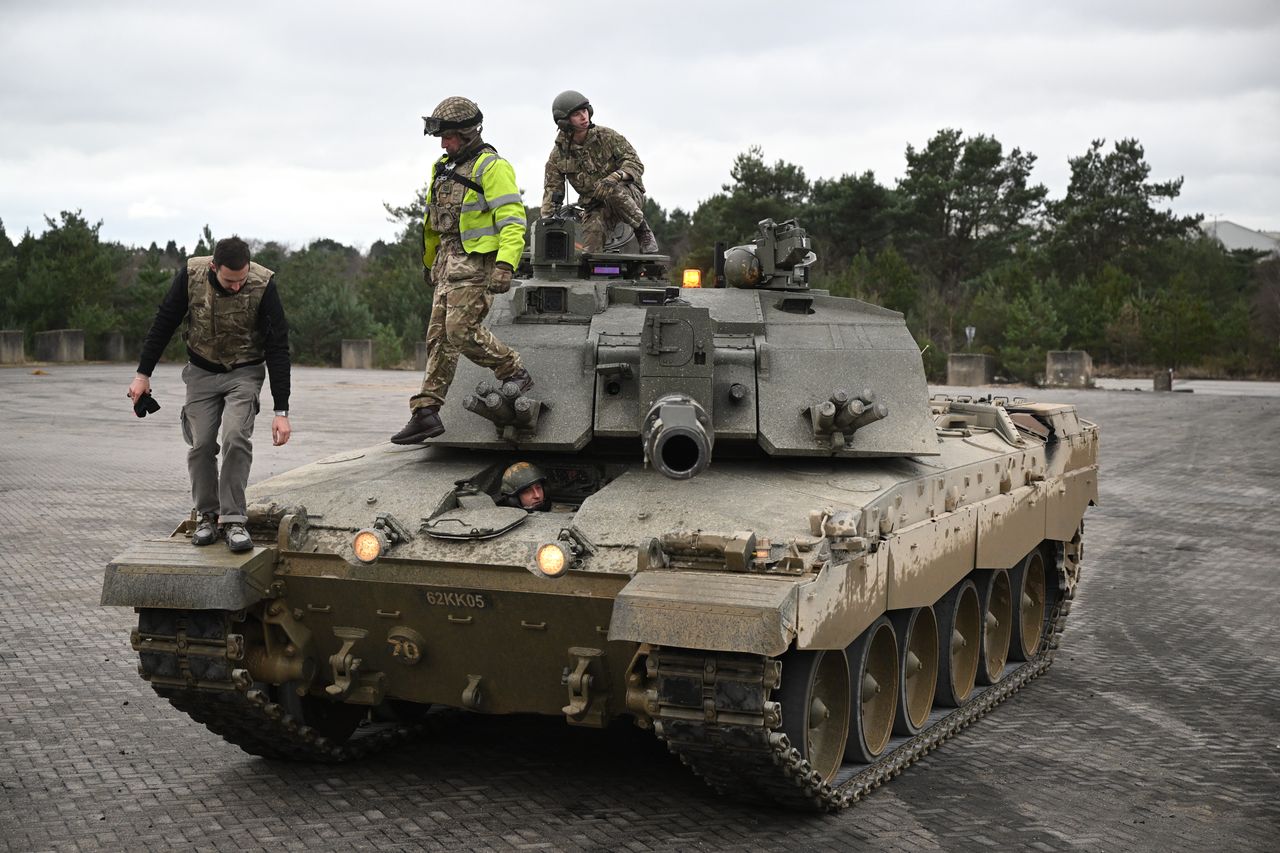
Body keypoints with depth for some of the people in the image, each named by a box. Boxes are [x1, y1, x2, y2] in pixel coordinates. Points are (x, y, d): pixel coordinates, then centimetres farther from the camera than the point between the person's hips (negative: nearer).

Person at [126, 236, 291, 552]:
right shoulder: (191, 274, -19)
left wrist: (281, 411, -23)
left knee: (236, 437, -21)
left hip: (244, 372, -2)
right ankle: (207, 517, 13)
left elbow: (278, 348, -21)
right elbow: (164, 322, -4)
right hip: (201, 371, 2)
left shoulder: (263, 285, -25)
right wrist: (143, 374, -4)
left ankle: (234, 520, -13)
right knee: (200, 445, -4)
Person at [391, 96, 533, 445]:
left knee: (462, 331, -16)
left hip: (477, 263, -8)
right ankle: (426, 412, 7)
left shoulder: (492, 167, -10)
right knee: (439, 336, 6)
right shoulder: (444, 168, 17)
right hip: (449, 264, 8)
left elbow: (513, 220, -18)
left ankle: (515, 374, 4)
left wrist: (505, 265, -28)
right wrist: (430, 263, 33)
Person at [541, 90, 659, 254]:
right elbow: (552, 189, 0)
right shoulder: (558, 154, -3)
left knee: (611, 192, -36)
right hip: (595, 206, 2)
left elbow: (635, 164, -12)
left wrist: (616, 176, -34)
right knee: (592, 229, -28)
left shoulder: (607, 136, -9)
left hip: (629, 195, -2)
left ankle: (643, 231, -19)